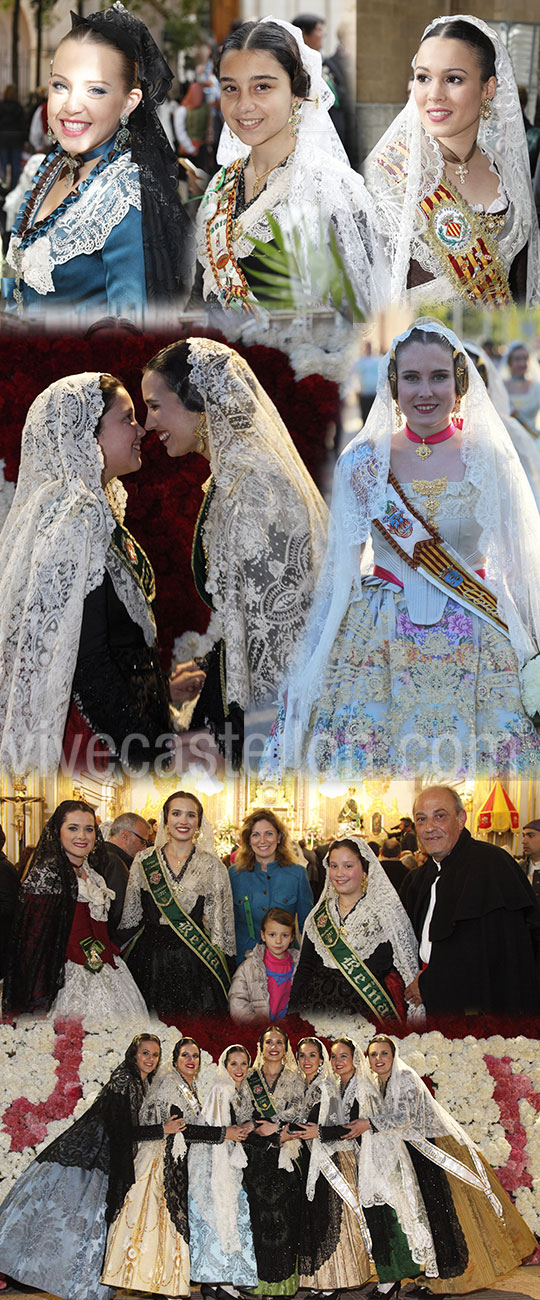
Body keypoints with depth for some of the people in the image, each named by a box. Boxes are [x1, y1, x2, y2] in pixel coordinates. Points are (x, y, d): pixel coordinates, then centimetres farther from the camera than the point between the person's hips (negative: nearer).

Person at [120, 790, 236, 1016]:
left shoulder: (212, 866, 4)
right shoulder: (143, 861, 5)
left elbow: (222, 921, 6)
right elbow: (130, 916, 11)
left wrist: (223, 964, 2)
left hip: (194, 962, -1)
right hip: (150, 959, 1)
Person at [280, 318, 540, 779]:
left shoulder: (490, 458, 1)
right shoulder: (363, 461, 2)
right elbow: (339, 565, 8)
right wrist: (311, 659, 6)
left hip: (475, 644, 0)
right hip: (378, 636, 0)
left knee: (469, 756, -1)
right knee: (367, 756, -2)